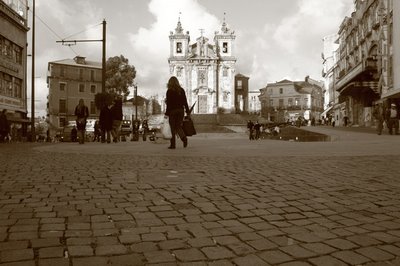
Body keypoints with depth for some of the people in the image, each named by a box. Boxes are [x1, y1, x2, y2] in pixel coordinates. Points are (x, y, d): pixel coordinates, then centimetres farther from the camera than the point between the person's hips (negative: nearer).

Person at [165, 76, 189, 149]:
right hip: (181, 110, 4)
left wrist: (167, 113, -5)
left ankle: (173, 144, 4)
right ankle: (184, 138, -15)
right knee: (178, 126, 12)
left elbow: (168, 104, -9)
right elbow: (185, 102, 7)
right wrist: (187, 111, 12)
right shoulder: (181, 90, 7)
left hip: (172, 111, -4)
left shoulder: (169, 91, -6)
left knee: (173, 127, 3)